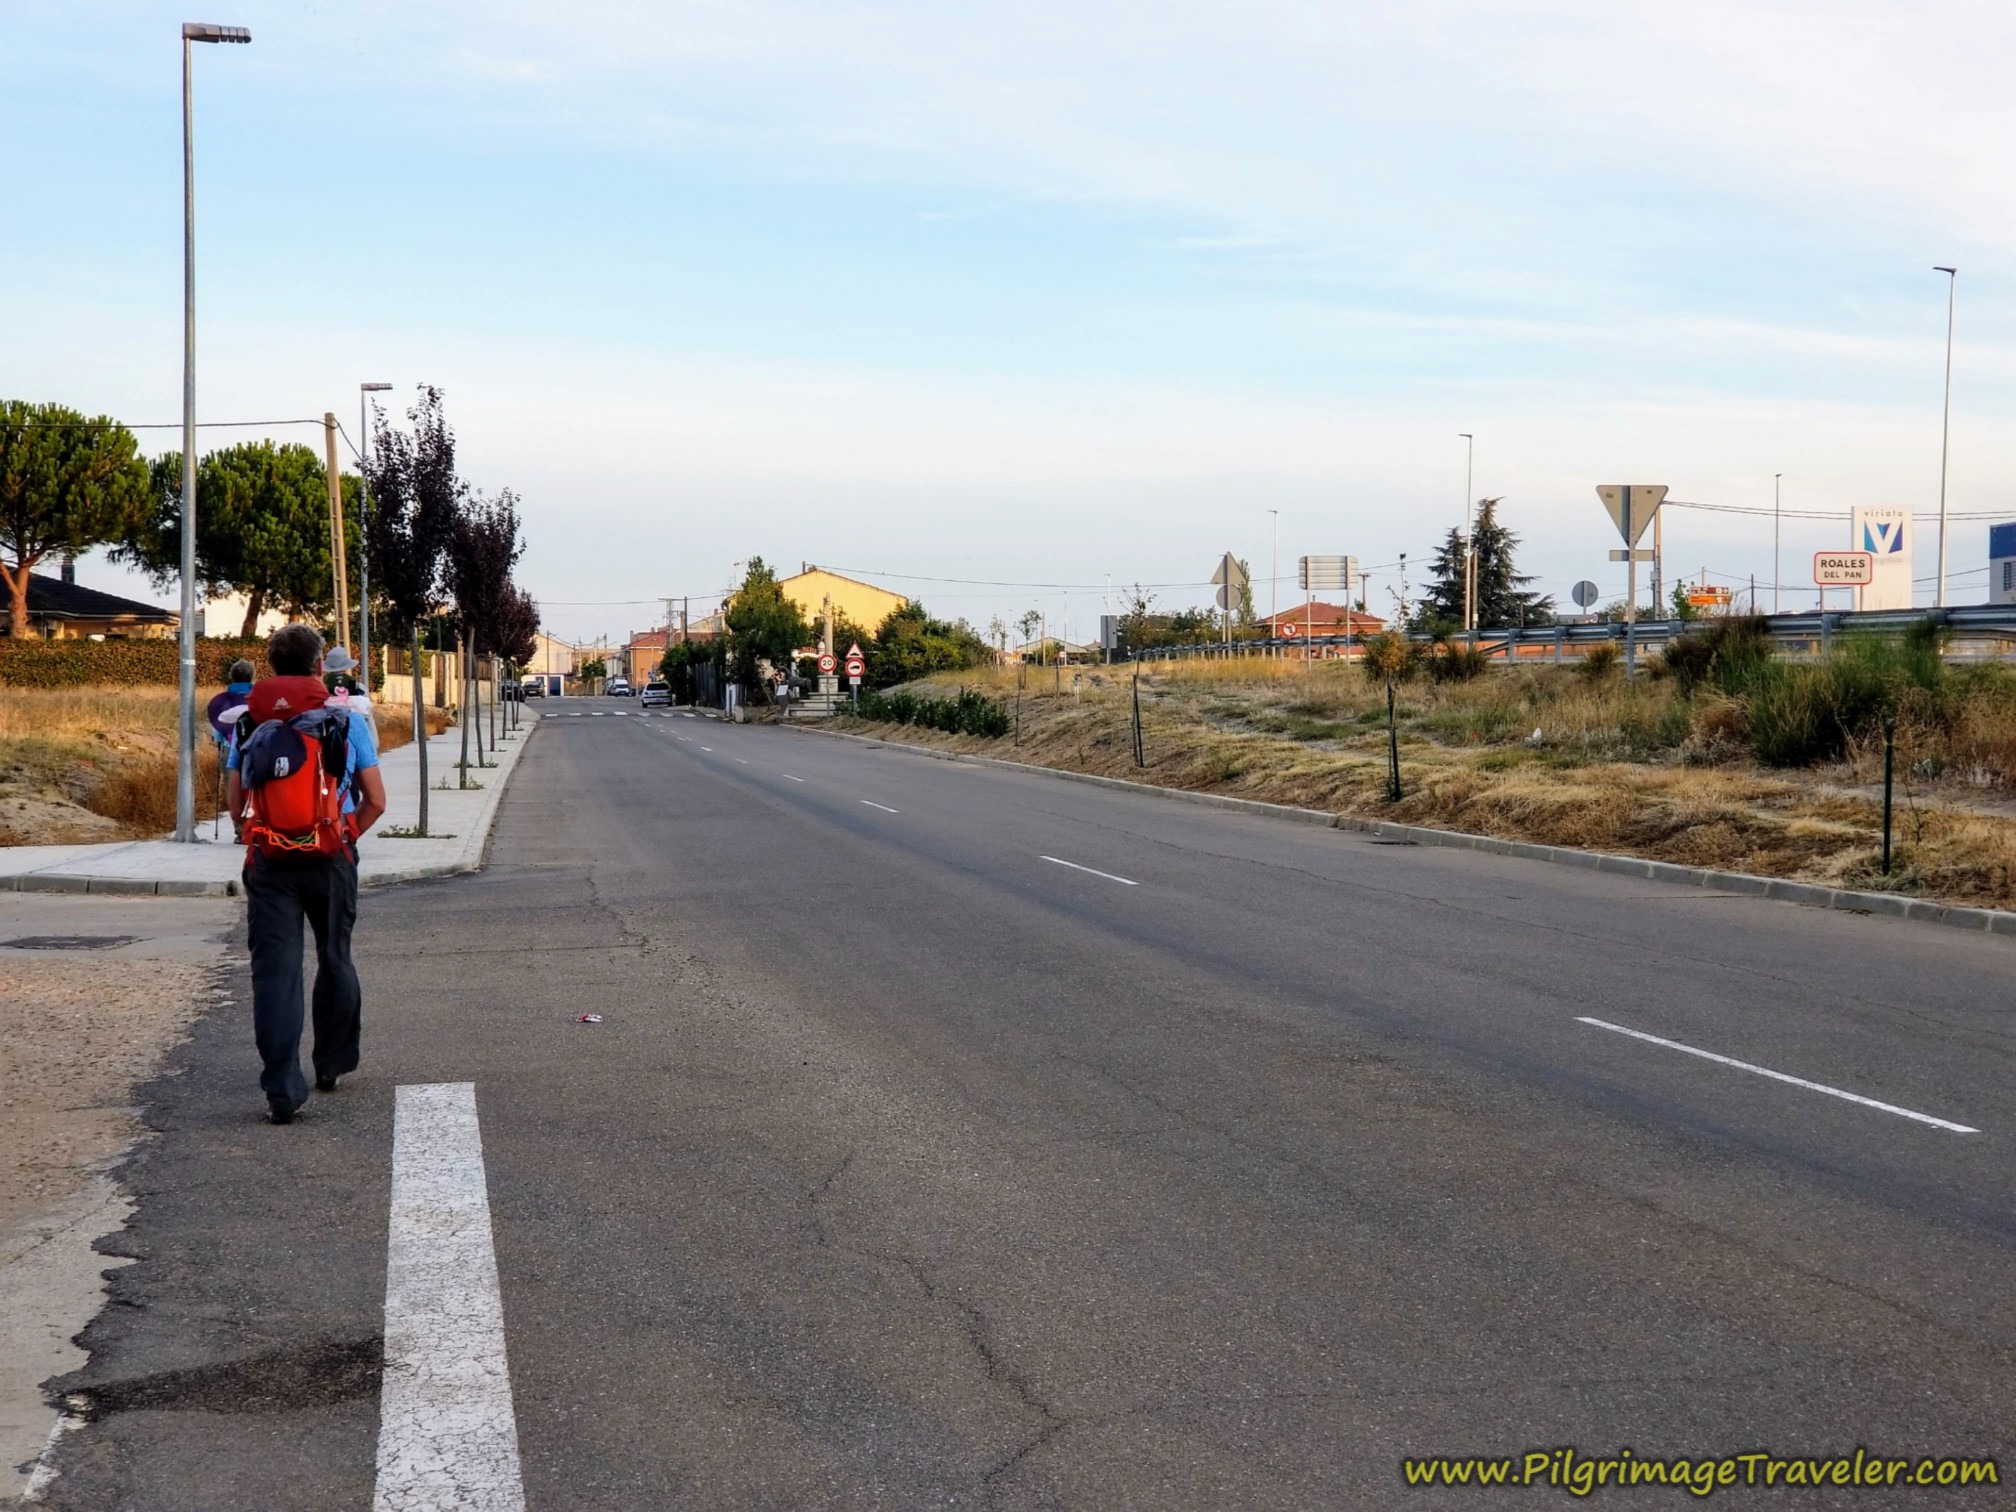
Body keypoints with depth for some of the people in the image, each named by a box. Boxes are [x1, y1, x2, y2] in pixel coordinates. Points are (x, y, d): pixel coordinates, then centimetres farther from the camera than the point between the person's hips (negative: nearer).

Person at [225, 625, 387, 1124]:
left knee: (275, 971, -2)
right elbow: (375, 801, 1)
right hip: (331, 858, 0)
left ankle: (282, 1089, -11)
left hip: (269, 861, 0)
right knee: (335, 960, 18)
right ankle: (332, 1064, 32)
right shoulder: (348, 719, 0)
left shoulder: (249, 721, 3)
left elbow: (235, 802, 3)